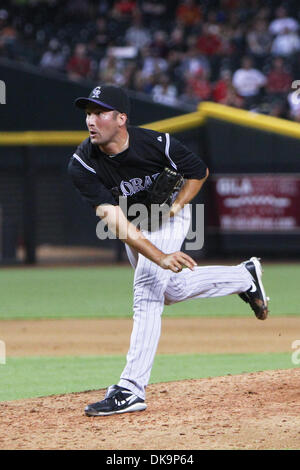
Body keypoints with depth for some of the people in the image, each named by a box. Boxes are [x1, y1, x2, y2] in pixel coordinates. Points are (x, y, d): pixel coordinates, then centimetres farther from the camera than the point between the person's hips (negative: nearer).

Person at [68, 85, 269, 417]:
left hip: (168, 217, -4)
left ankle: (131, 390, -17)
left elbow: (199, 171, -11)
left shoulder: (156, 144, -33)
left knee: (147, 291, -19)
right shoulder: (82, 165, -32)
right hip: (131, 223, 4)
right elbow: (115, 220, -40)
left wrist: (176, 204, -29)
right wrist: (160, 257, -51)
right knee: (172, 290, 19)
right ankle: (244, 277, 41)